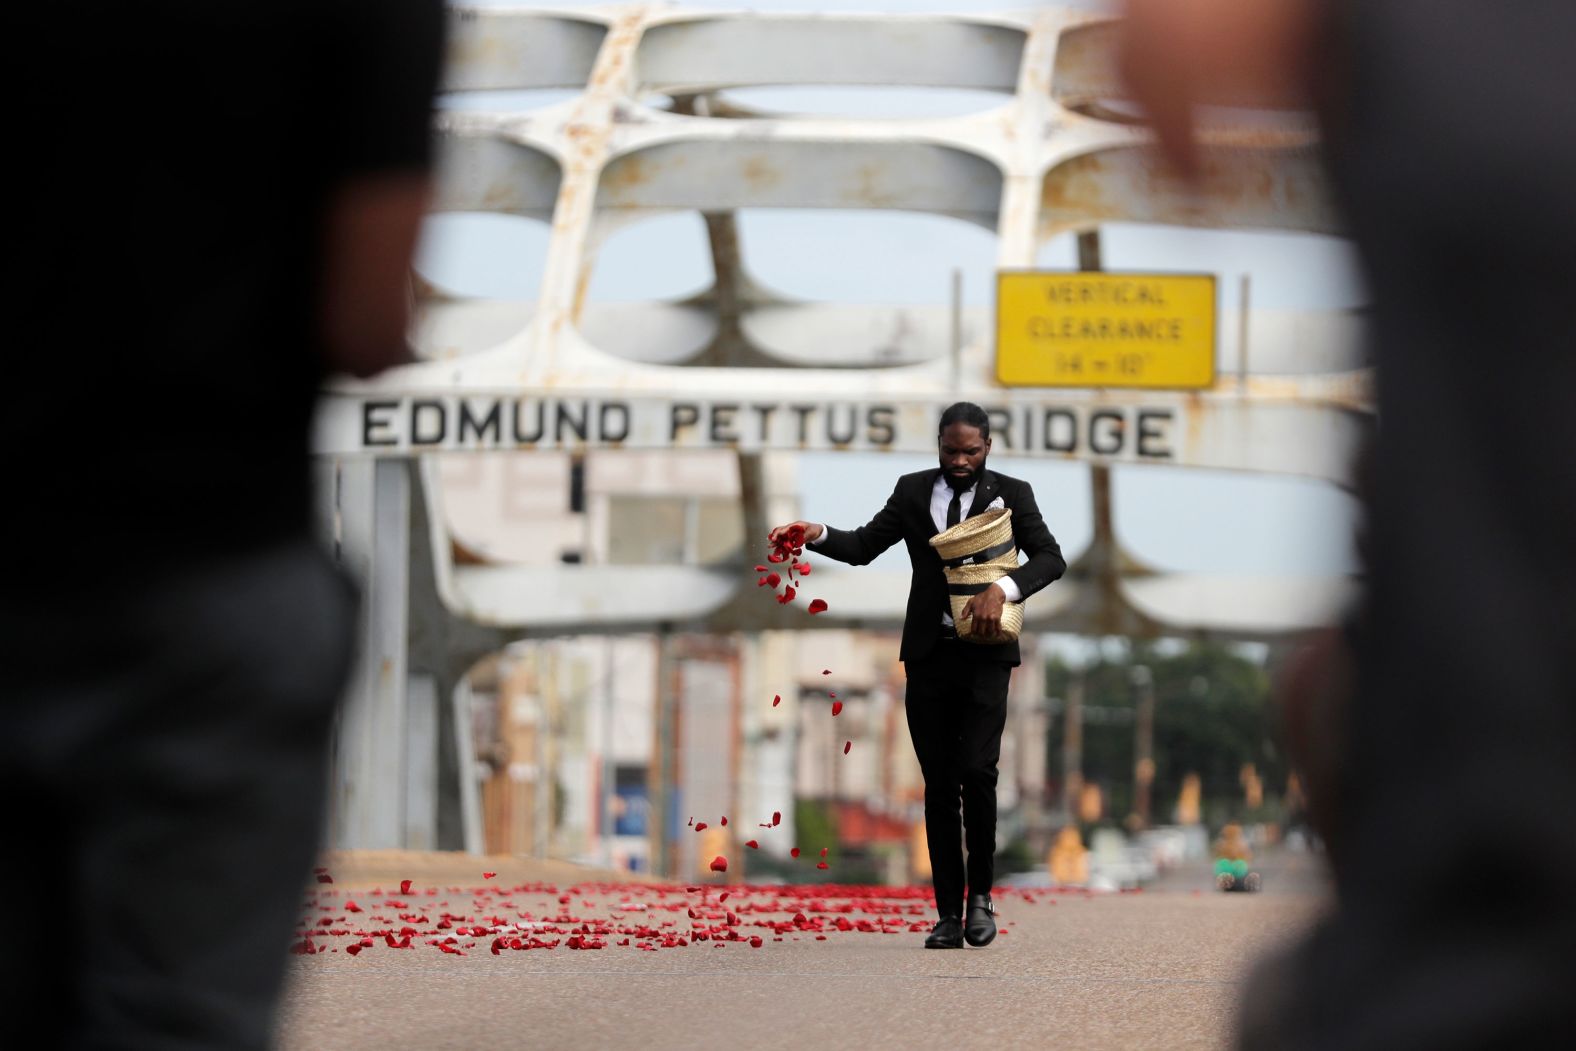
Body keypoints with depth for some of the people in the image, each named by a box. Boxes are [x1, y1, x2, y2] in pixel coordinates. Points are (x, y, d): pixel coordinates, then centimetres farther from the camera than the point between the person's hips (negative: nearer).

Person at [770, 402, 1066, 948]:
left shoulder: (1011, 494, 4)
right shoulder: (913, 491, 10)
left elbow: (1050, 557, -3)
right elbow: (865, 545, 8)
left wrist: (1002, 587, -19)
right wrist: (818, 534, -11)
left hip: (984, 653, -2)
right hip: (928, 655, 3)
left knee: (977, 771, -16)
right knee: (939, 785, 2)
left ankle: (980, 893, 1)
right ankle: (949, 914, 5)